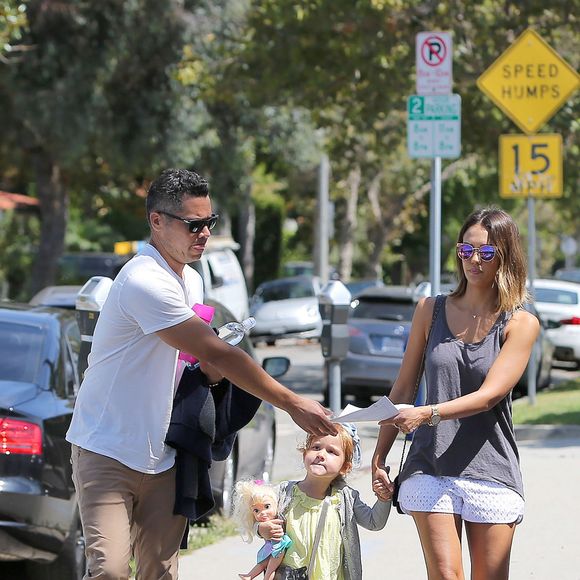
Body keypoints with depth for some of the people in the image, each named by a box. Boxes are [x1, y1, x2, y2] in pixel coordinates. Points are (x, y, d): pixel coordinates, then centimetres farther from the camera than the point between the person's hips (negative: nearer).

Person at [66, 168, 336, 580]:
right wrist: (293, 404, -19)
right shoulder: (145, 282, -19)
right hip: (106, 451, -8)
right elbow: (218, 352, -22)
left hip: (160, 457, 8)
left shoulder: (192, 282, 12)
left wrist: (208, 368, 1)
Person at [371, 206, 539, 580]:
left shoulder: (521, 324, 0)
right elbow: (403, 389, 13)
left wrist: (427, 414, -27)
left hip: (491, 471, -1)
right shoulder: (430, 310, 9)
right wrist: (379, 458, 8)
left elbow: (489, 395, -13)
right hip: (430, 468, 1)